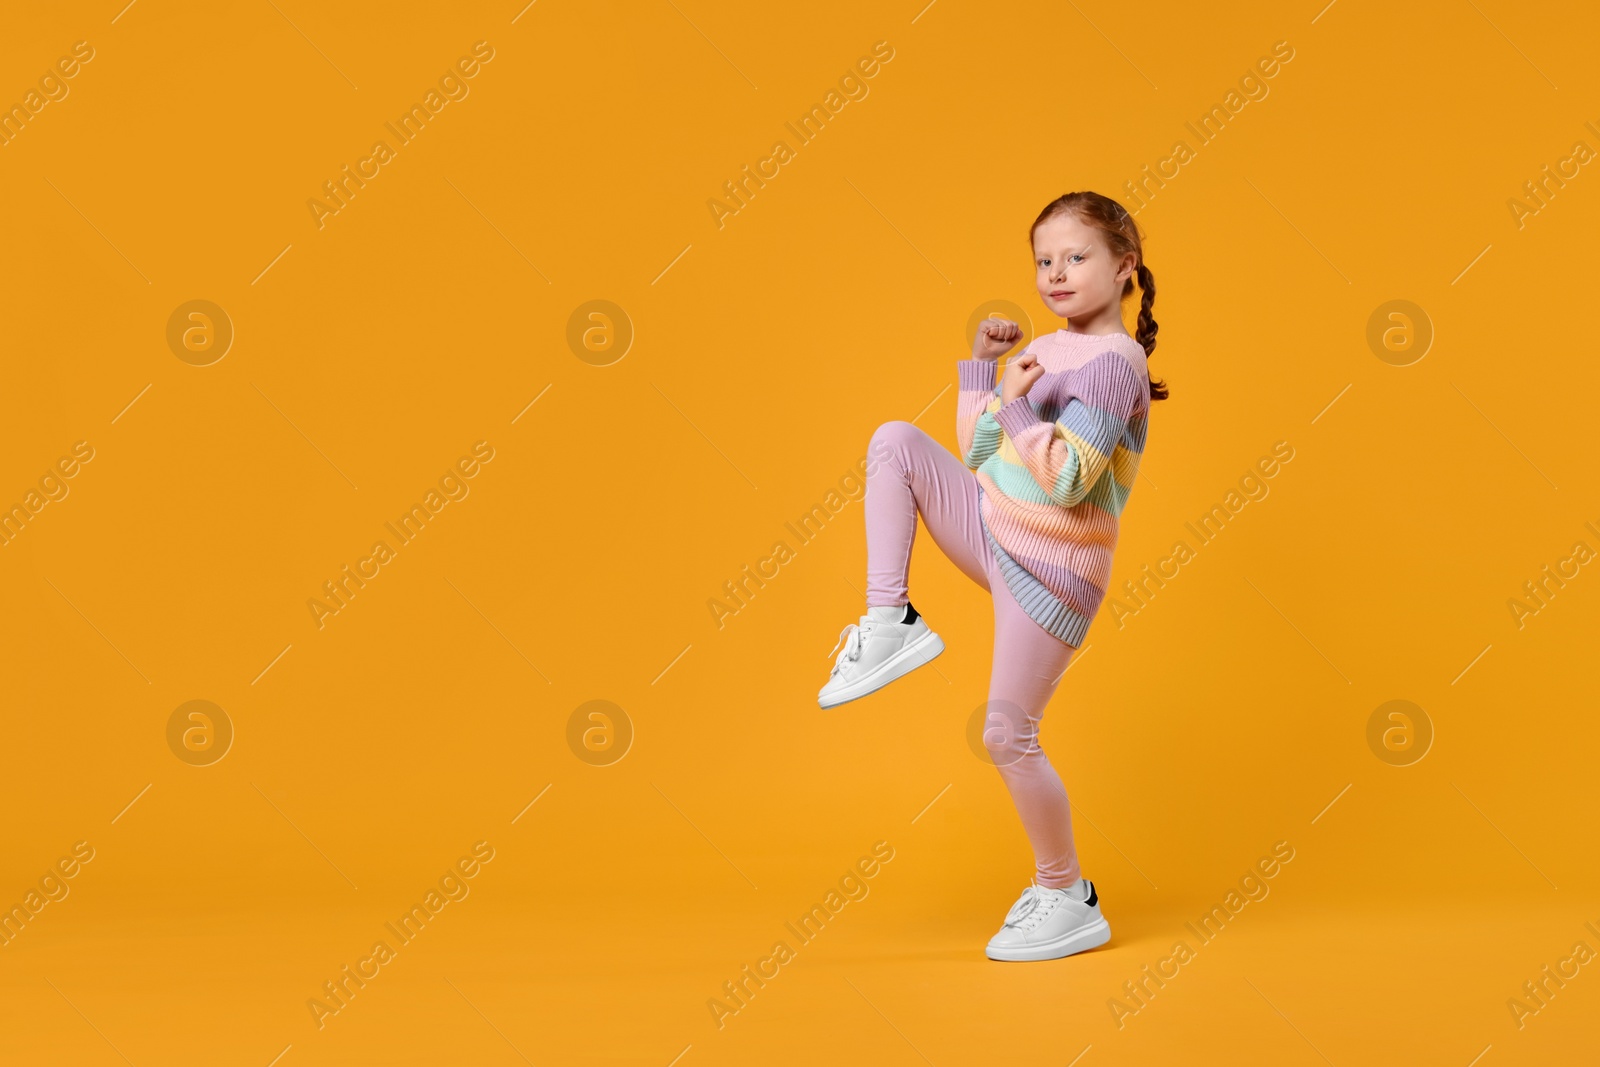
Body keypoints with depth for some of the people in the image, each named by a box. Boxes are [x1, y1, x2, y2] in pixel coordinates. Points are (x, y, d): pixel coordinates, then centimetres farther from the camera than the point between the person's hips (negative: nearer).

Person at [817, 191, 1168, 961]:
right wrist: (981, 364, 9)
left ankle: (1069, 900, 14)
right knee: (895, 441, -3)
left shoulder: (1113, 361, -16)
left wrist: (1013, 405, -16)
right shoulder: (1046, 350, 11)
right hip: (992, 530, 8)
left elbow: (1065, 480, -26)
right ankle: (890, 624, -5)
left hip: (1049, 571, -8)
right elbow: (981, 457, 15)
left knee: (1007, 736, -4)